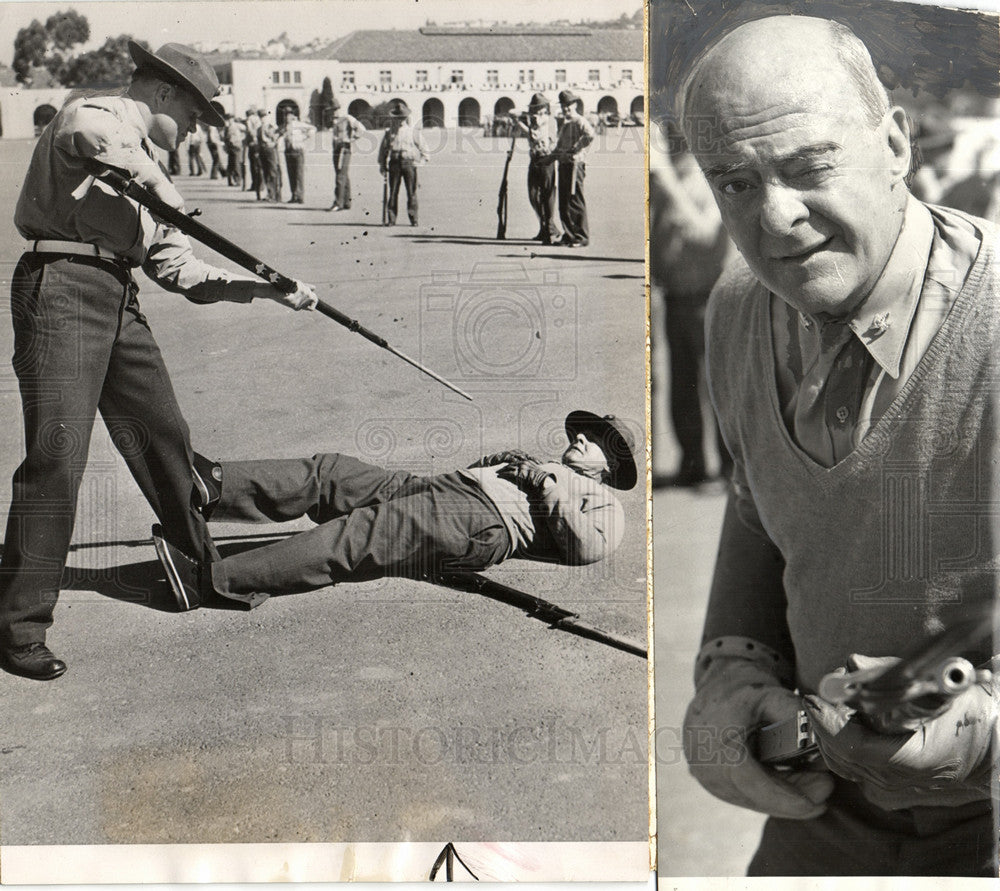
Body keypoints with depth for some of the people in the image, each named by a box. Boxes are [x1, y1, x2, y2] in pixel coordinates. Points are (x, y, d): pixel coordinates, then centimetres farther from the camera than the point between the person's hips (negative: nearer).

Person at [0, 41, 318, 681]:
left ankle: (203, 561, 35)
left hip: (121, 300, 9)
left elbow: (182, 272, 21)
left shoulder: (146, 163, 26)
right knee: (57, 454, -14)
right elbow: (101, 136, -29)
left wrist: (269, 288, 16)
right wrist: (159, 184, -19)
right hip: (63, 286, -9)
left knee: (164, 436, 14)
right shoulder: (90, 113, 1)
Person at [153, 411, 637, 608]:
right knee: (330, 472, -12)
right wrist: (504, 462, 17)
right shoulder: (536, 467, 41)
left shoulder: (603, 501, 17)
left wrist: (543, 484, -4)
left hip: (485, 521, -8)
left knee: (358, 536, -26)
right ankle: (212, 486, -26)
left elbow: (590, 546, -6)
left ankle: (211, 579, -37)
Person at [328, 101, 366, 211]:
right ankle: (347, 203, 13)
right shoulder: (331, 121, 14)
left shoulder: (347, 119, -6)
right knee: (345, 177, 10)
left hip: (344, 150, -7)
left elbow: (361, 128, -9)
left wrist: (351, 140, -9)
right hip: (335, 151, 7)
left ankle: (338, 203, -17)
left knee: (341, 177, -13)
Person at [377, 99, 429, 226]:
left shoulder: (413, 133, 8)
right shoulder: (389, 134, 12)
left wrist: (419, 162, -2)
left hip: (409, 162, -1)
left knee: (411, 192, -3)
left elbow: (425, 152, 10)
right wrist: (382, 165, 8)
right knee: (393, 192, 0)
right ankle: (391, 219, 3)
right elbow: (383, 151, 17)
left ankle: (413, 218, 3)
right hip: (394, 163, 1)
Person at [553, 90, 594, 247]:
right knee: (563, 203, 10)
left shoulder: (580, 121, -9)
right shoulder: (563, 123, 19)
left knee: (576, 201, -8)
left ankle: (582, 237, -3)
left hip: (575, 163, -9)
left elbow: (590, 135, -27)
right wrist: (555, 153, 12)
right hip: (563, 163, 9)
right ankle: (569, 235, 19)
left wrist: (574, 150, -20)